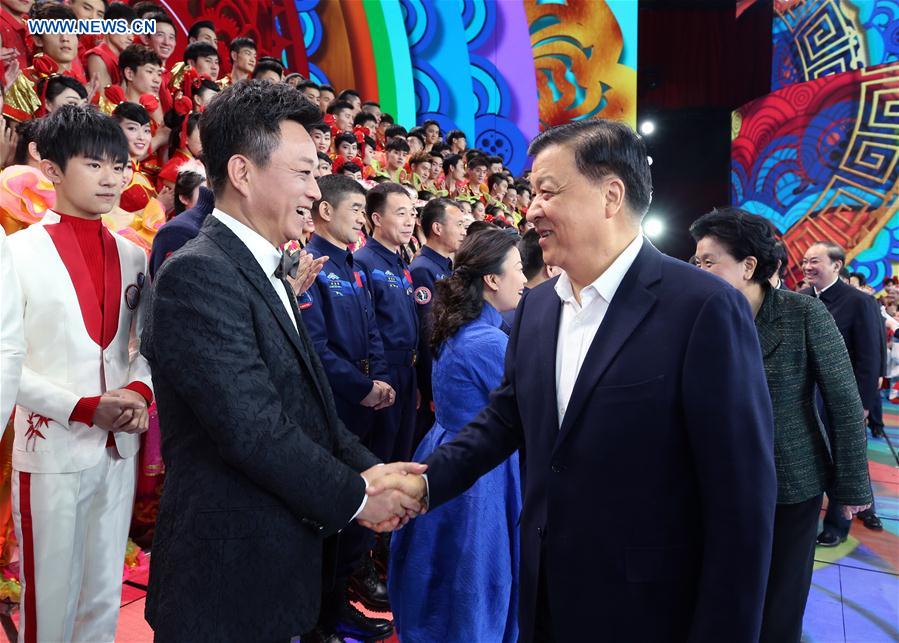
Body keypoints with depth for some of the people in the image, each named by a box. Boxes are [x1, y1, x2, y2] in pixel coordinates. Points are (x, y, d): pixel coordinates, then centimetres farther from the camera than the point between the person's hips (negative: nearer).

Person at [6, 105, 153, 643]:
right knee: (51, 597, 10)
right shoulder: (19, 251, -9)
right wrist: (84, 408, -19)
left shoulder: (132, 256, 7)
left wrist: (140, 390, -9)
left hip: (119, 449, 5)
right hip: (51, 452, -4)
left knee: (105, 594, 17)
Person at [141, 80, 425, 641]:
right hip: (228, 573, -8)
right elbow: (253, 428, -25)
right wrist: (353, 496, -13)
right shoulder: (198, 274, -21)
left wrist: (365, 467, -2)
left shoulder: (271, 270, 9)